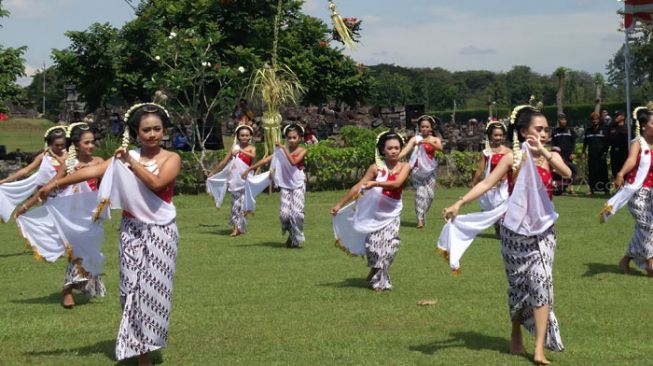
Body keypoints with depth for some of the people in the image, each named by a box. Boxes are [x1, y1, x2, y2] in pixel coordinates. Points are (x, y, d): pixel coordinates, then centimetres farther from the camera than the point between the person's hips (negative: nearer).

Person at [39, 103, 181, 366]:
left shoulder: (171, 159, -1)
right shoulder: (125, 156, 6)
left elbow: (156, 183, -20)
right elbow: (92, 171, -3)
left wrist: (131, 161, -16)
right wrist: (55, 184, -12)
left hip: (160, 232, -2)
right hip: (131, 231, 2)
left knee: (153, 288, -2)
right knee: (132, 287, 0)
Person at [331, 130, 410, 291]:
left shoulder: (404, 167, -2)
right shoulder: (376, 168, -4)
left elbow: (397, 183, -21)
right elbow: (358, 187, -4)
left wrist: (375, 183, -33)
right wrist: (340, 204, -6)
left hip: (392, 214, 1)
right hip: (374, 213, 0)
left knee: (390, 245, -10)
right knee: (373, 243, -10)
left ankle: (379, 279, 10)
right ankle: (376, 275, 17)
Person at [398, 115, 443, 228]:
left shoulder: (435, 139, 4)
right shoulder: (415, 139, -1)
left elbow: (440, 148, -18)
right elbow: (405, 150, -14)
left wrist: (429, 142, -34)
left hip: (430, 170, 3)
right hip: (418, 169, -3)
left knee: (430, 194, 3)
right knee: (420, 193, -12)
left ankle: (422, 215, 24)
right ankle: (420, 218, -13)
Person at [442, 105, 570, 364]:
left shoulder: (550, 156, 0)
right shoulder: (512, 157, -5)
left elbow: (567, 173, -20)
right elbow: (487, 183, -14)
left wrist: (543, 152, -30)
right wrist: (459, 203, -25)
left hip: (543, 229, 1)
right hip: (515, 229, -1)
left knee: (541, 282, -11)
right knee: (517, 283, 11)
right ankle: (516, 336, 31)